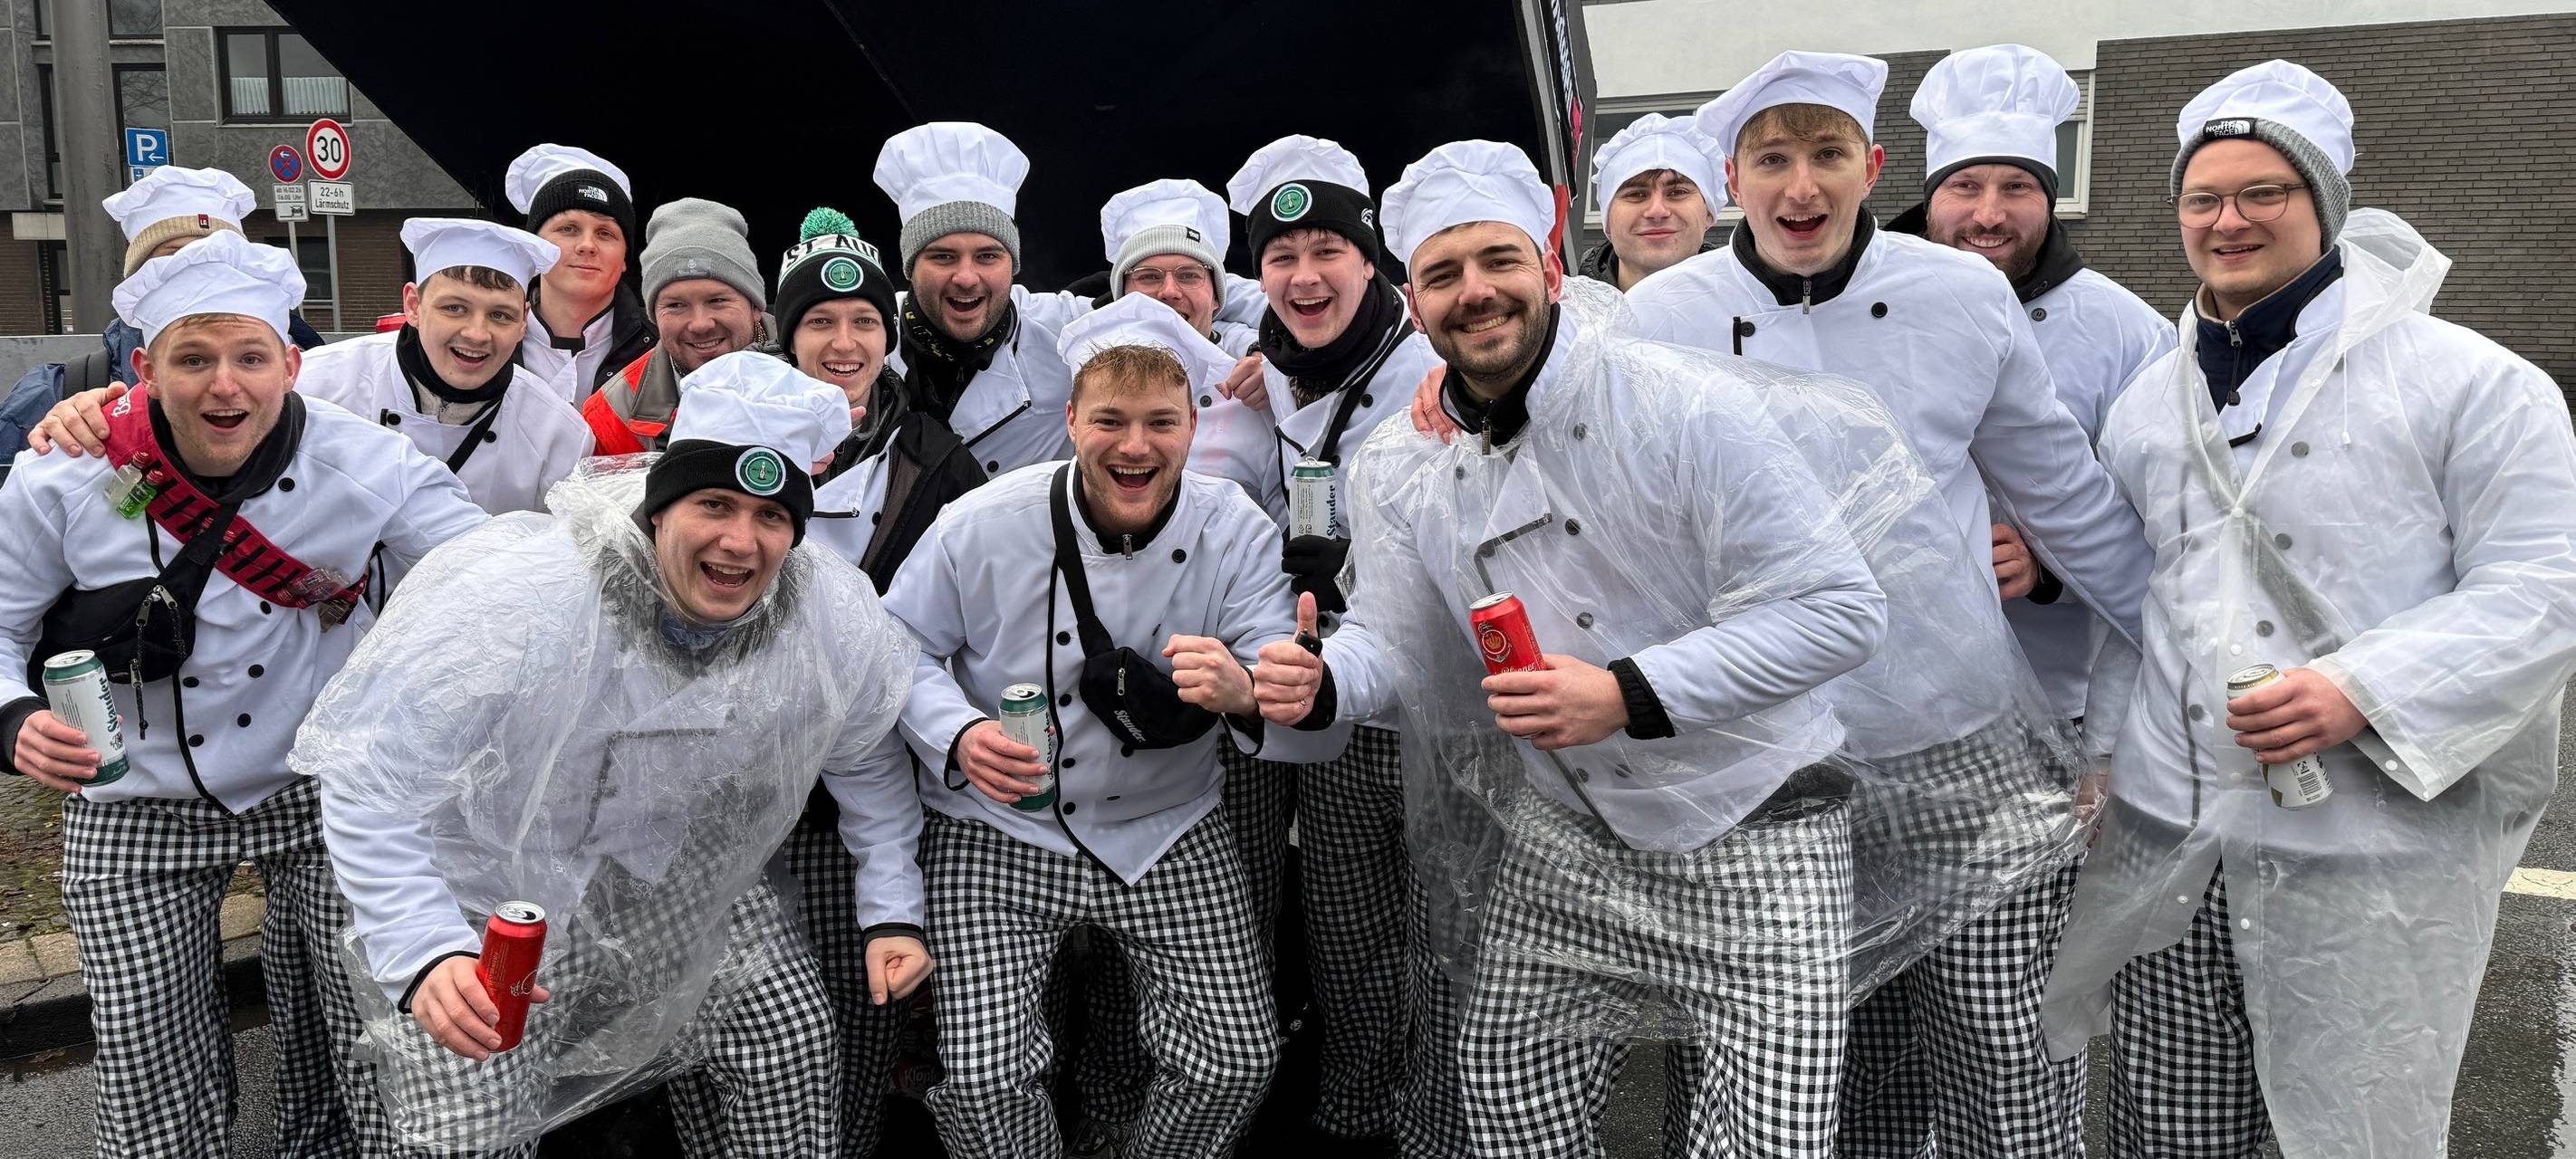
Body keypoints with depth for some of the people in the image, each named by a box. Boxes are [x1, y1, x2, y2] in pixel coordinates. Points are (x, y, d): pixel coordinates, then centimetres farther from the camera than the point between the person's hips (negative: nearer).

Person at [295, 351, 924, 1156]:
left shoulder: (834, 620, -18)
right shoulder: (517, 603, -33)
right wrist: (424, 957, -42)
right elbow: (373, 785, -30)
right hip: (486, 903, -4)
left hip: (672, 885, 4)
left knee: (790, 1046, 2)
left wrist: (892, 911, -3)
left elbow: (869, 758, 3)